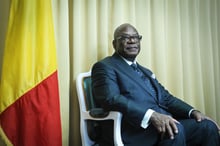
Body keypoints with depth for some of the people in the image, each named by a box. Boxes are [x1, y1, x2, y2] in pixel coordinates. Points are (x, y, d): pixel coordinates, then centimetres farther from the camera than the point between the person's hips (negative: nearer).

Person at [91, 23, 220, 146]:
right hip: (133, 131, -7)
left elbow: (166, 98, 20)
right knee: (176, 130, -32)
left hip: (164, 123, 8)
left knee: (207, 126, -12)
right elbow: (111, 99, -16)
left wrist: (193, 112, 2)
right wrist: (152, 115, -27)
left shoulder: (146, 72, 27)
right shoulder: (104, 67, 1)